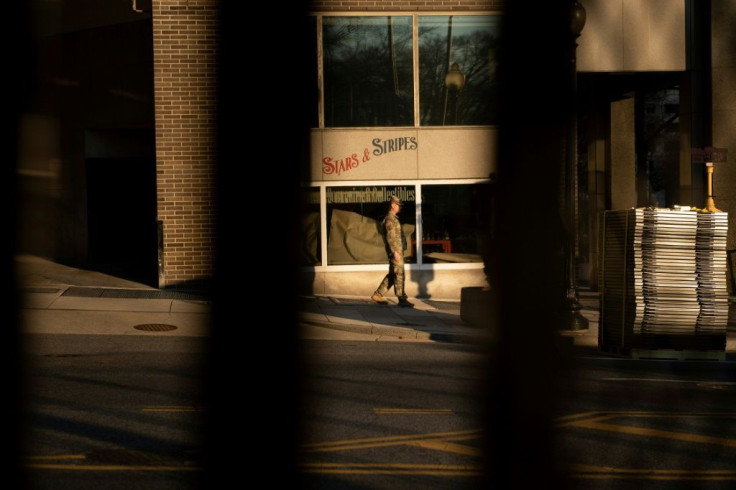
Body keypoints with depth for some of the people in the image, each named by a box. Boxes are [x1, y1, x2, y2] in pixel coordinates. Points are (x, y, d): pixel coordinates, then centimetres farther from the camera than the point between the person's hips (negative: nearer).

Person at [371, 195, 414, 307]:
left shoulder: (393, 218, 18)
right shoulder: (390, 219, -14)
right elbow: (390, 237, -21)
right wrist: (395, 252, -24)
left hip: (397, 250, 10)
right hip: (395, 250, -10)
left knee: (392, 275, 12)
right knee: (399, 274, -7)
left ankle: (378, 295, 14)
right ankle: (402, 299, -5)